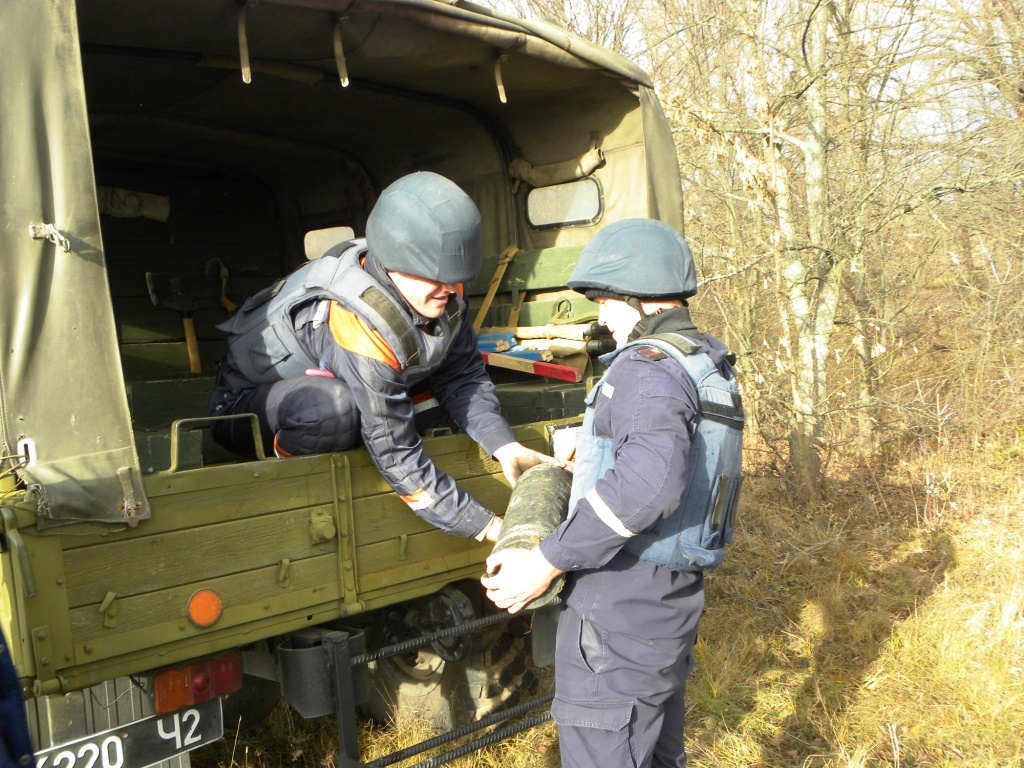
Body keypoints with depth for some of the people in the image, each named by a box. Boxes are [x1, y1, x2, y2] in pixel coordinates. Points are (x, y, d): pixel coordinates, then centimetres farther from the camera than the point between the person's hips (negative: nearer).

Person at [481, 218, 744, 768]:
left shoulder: (647, 367, -20)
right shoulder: (709, 366, 11)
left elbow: (648, 481, -36)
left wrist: (547, 562, -31)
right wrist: (593, 450, 21)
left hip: (623, 606, -10)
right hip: (675, 598, 10)